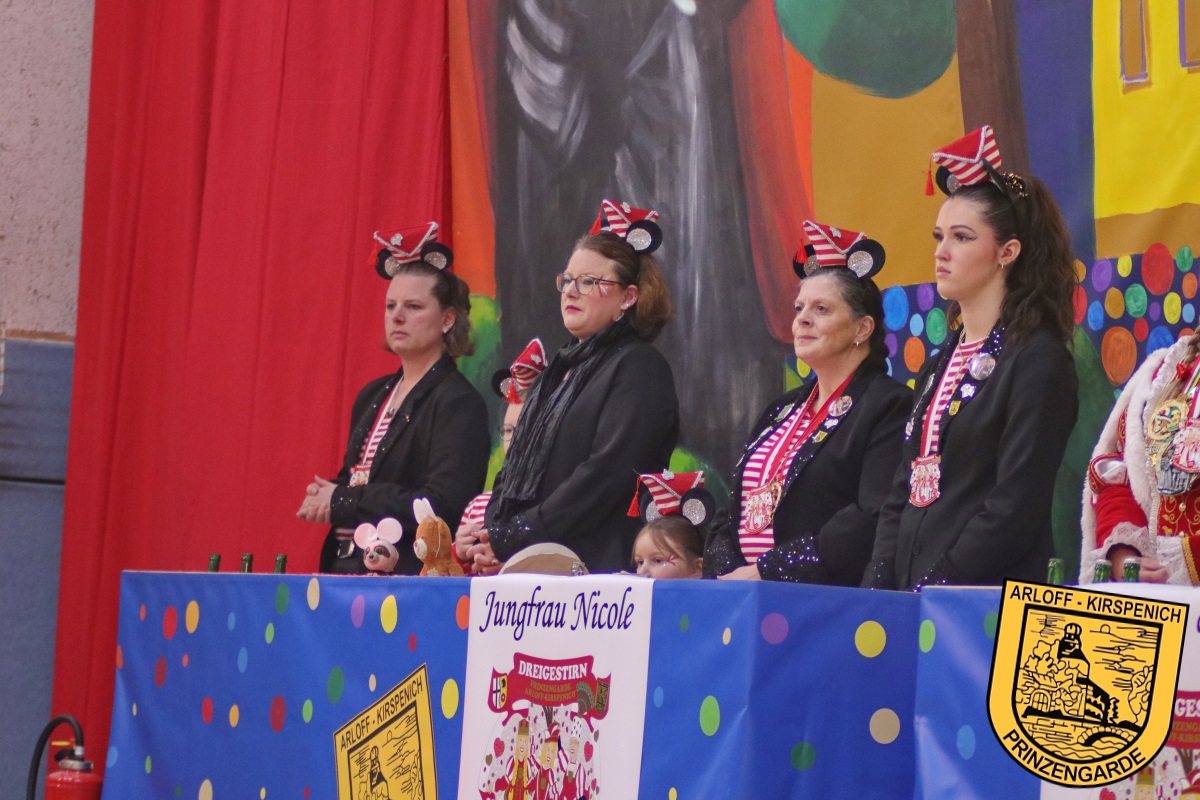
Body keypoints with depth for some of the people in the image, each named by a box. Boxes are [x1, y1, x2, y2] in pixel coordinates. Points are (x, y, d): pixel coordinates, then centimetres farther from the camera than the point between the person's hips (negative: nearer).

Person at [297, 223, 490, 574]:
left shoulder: (458, 403, -9)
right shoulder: (372, 397, 16)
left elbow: (442, 507, -20)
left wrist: (343, 502, -13)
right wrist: (324, 499, -2)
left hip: (413, 574, -7)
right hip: (345, 568, 7)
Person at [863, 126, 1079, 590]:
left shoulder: (1038, 361, -7)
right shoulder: (940, 365, 17)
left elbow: (1015, 509, -14)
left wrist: (932, 588, -18)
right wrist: (877, 589, 1)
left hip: (989, 601, -7)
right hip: (910, 597, 7)